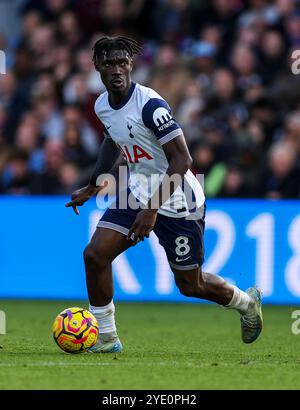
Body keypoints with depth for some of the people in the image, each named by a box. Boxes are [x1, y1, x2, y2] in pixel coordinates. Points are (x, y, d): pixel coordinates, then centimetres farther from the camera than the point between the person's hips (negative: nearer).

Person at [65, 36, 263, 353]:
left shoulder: (150, 105, -25)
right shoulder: (102, 105, -1)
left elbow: (181, 160, -26)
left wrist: (152, 208, -30)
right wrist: (92, 187, 26)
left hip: (178, 201, -7)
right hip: (138, 192, 7)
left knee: (190, 285, 5)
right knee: (95, 253, -11)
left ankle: (247, 302, 36)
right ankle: (106, 338, 2)